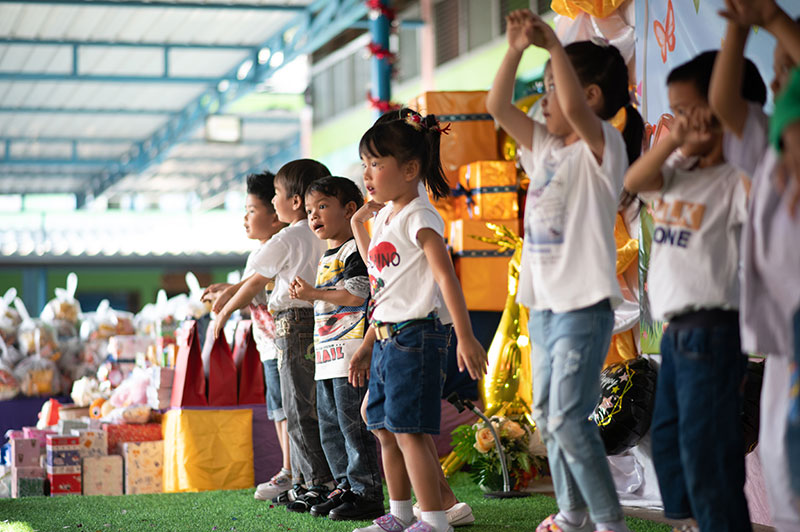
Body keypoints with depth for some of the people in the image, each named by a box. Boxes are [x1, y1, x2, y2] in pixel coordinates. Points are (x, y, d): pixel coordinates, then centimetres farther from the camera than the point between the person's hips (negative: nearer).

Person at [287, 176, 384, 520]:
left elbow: (355, 295, -20)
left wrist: (313, 294, -17)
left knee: (354, 425, -8)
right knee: (330, 427, 13)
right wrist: (304, 294, 15)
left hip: (351, 350, -10)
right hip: (328, 355, 10)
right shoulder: (325, 259, 21)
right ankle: (346, 486, 22)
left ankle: (367, 494, -3)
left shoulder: (354, 251, -9)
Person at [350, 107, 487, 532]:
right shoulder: (384, 216, 15)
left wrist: (466, 337, -27)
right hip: (385, 338, 9)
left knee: (409, 432, -10)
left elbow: (446, 277, -20)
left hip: (414, 337, -9)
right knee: (385, 431, 14)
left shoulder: (419, 218, -13)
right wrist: (358, 222, 25)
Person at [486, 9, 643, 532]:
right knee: (548, 417, 13)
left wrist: (552, 43, -23)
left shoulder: (603, 145, -9)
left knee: (569, 420, -13)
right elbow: (498, 106, 13)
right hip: (544, 304, 9)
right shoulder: (545, 148, 13)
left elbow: (576, 109, -30)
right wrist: (517, 49, 1)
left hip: (583, 307, -9)